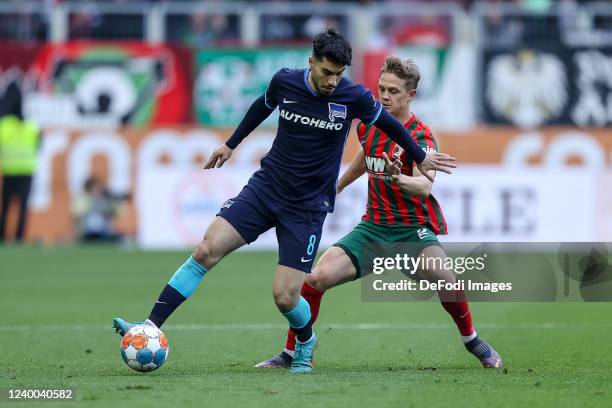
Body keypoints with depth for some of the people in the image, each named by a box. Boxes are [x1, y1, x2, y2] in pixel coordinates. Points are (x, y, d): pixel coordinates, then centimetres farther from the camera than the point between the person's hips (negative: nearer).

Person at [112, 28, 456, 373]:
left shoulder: (354, 97, -13)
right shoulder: (285, 82, -6)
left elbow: (388, 123, 7)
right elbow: (263, 107, 18)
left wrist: (420, 157, 21)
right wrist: (231, 144, 28)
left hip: (308, 208, -2)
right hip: (266, 186, 2)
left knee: (285, 296, -8)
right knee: (206, 251, -15)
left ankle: (306, 342, 27)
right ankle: (149, 330, -14)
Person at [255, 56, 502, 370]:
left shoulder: (420, 137, -15)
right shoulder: (369, 124, 4)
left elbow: (425, 186, -33)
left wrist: (399, 180, -55)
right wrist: (337, 186, 43)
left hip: (414, 228, -5)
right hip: (373, 227, 5)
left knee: (443, 279, -33)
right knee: (316, 278, -14)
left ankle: (472, 340, -3)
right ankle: (291, 353, 4)